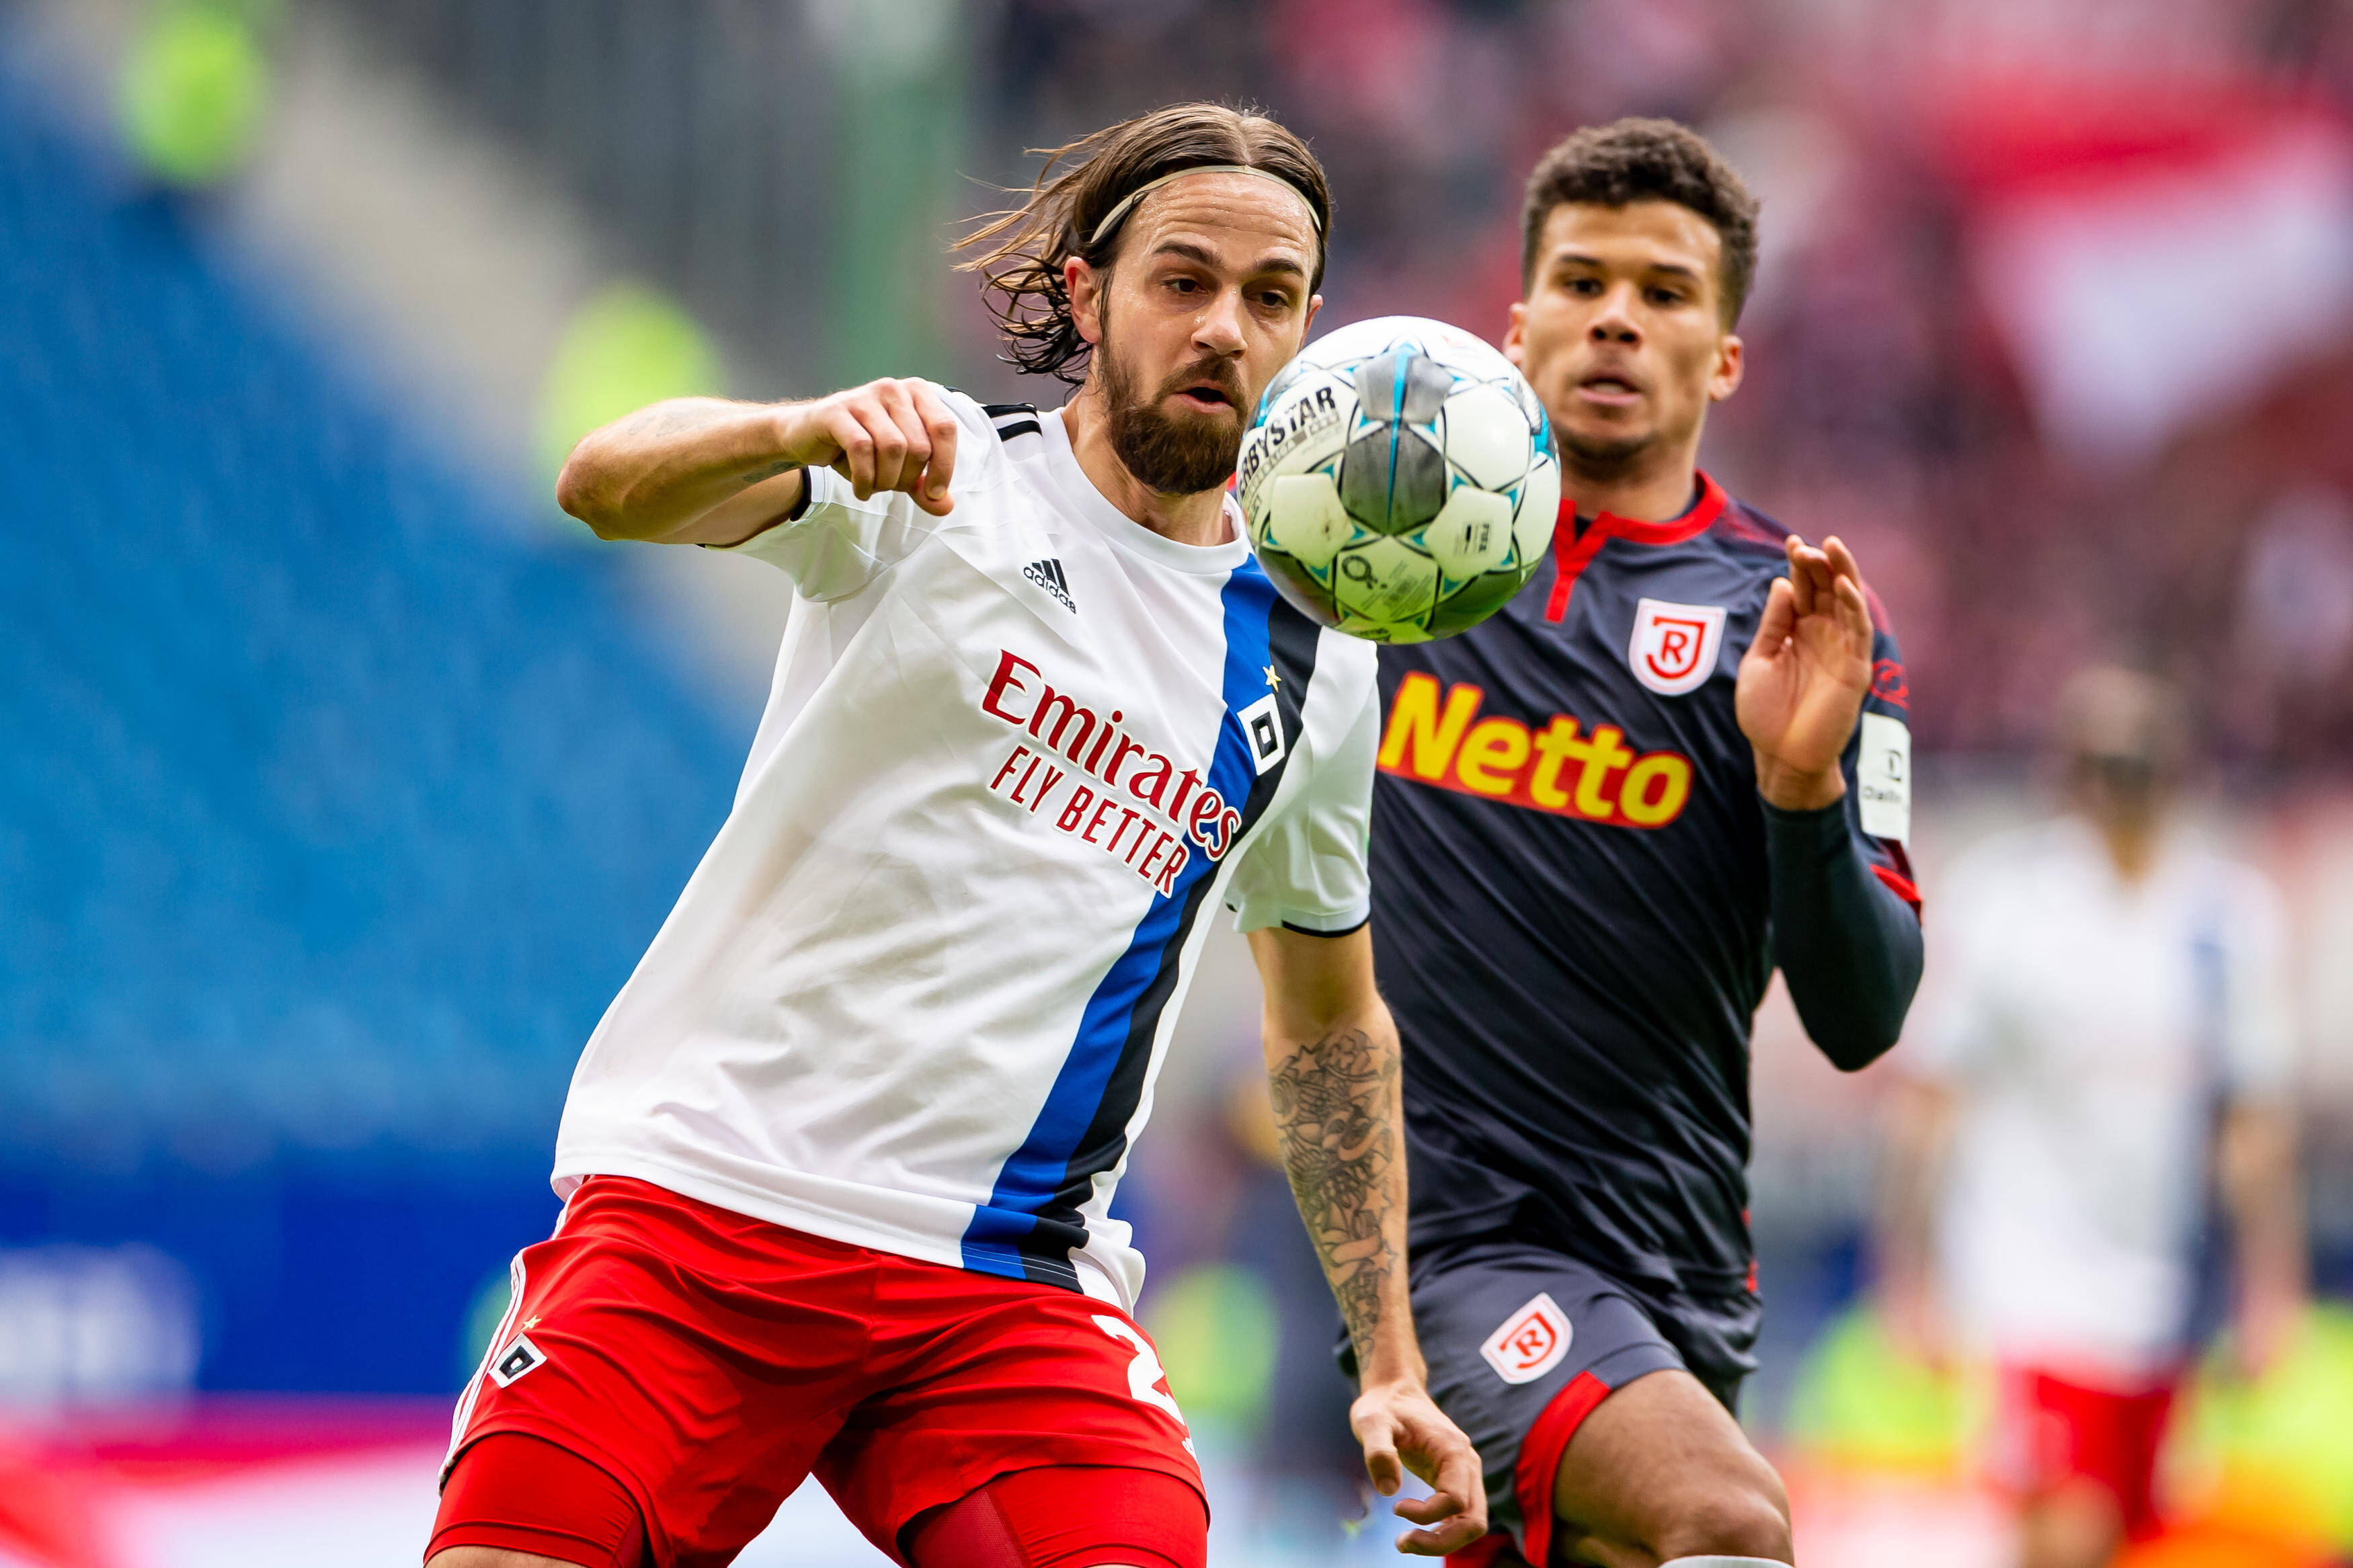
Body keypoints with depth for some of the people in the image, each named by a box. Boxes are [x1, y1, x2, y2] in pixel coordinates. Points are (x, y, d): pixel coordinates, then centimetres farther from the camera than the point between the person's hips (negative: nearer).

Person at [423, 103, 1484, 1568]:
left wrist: (1393, 1366, 17)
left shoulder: (1316, 667, 12)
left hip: (1015, 1283, 3)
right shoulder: (938, 476, 0)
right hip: (709, 1188, -3)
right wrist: (815, 431, -40)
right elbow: (608, 486, -18)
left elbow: (1332, 1022, 24)